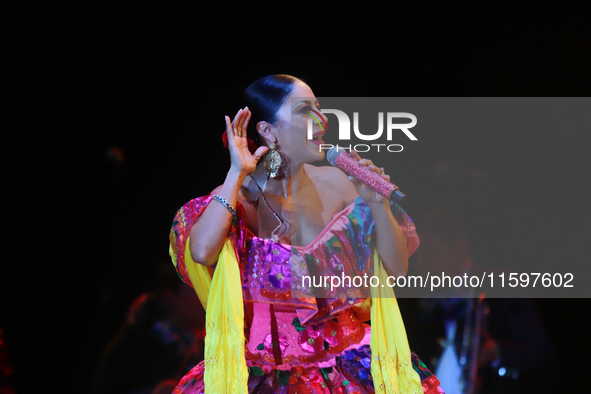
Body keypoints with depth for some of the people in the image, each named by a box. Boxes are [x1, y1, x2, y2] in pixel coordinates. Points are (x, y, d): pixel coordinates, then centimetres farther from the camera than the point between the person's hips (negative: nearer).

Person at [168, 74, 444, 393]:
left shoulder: (337, 185, 4)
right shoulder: (238, 197, -6)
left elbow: (397, 271, 7)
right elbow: (202, 252, -29)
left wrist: (377, 204, -8)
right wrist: (237, 174, -19)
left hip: (345, 354, 3)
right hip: (264, 365, -2)